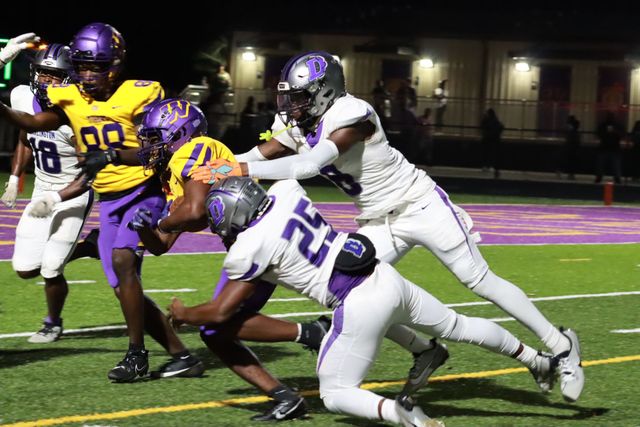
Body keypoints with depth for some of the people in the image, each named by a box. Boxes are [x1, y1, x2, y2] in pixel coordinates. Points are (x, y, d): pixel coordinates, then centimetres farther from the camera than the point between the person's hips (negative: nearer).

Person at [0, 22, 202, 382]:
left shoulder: (139, 96, -11)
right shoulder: (71, 99, 3)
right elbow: (34, 123, -12)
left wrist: (114, 156, -31)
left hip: (144, 193, -6)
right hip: (109, 202, 6)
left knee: (122, 260, -26)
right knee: (126, 289, 4)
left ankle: (137, 353, -14)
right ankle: (182, 356, 14)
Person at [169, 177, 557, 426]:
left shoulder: (249, 249, -11)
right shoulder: (285, 192, 5)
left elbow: (221, 312, -3)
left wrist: (183, 315, 15)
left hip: (360, 304, -8)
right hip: (386, 277, 8)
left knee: (336, 394, 6)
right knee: (456, 325, 27)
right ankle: (539, 360, 41)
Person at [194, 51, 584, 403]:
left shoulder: (349, 115, -28)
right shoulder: (295, 125, -3)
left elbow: (309, 164, -38)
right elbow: (256, 158, -6)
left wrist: (241, 170, -42)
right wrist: (212, 175, -24)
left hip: (421, 206, -7)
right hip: (380, 223, 7)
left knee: (481, 281, -4)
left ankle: (560, 345, 9)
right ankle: (426, 353, 13)